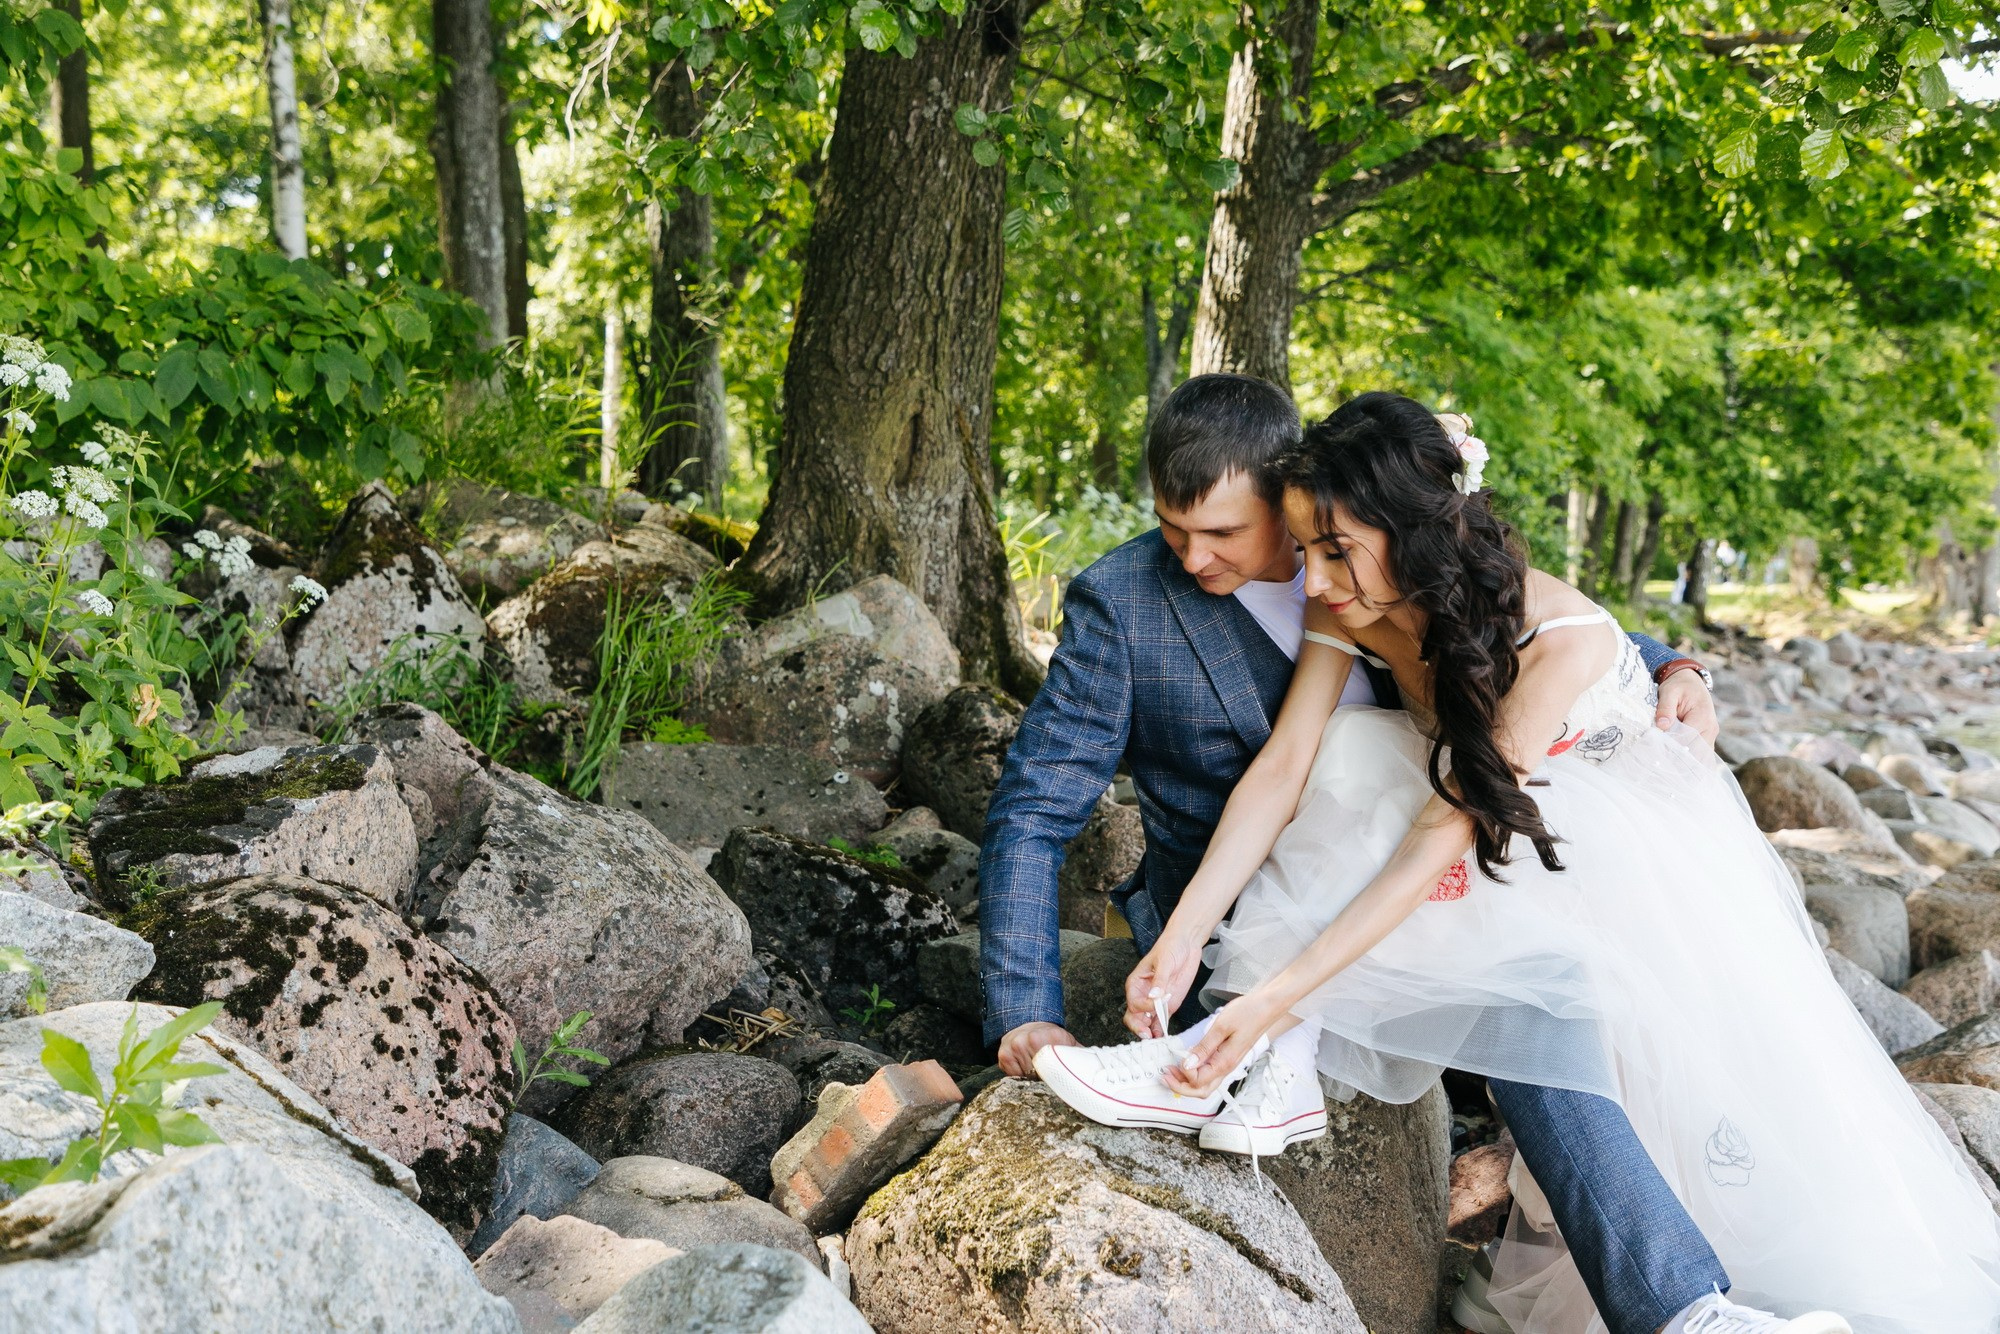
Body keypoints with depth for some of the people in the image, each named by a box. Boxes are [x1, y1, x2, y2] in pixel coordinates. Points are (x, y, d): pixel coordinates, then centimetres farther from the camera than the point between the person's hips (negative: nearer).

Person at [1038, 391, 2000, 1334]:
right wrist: (1184, 936, -33)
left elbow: (1447, 832, -37)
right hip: (1507, 866, 4)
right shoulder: (1349, 605, -16)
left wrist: (1280, 996, -42)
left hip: (1646, 858, -4)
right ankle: (1277, 1066, -36)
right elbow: (1283, 766, -21)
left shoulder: (1559, 639, -33)